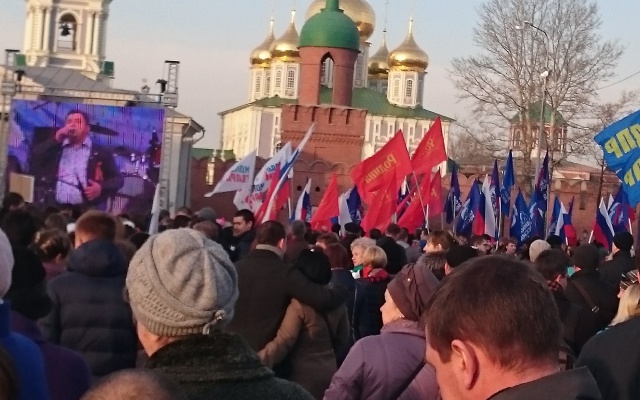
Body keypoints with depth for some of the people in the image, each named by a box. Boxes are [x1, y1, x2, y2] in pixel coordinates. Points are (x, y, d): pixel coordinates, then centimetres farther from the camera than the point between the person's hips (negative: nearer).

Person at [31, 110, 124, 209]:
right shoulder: (54, 148, 19)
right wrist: (56, 139, 1)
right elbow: (34, 160, 5)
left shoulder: (101, 153, 12)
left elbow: (118, 179, 11)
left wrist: (102, 188, -8)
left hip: (88, 209, -2)